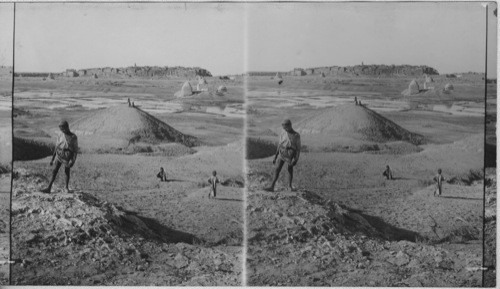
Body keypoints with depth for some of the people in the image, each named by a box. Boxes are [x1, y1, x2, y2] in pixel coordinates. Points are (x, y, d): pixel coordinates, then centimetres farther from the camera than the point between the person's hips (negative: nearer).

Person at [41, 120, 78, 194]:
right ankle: (49, 188, -10)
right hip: (59, 155, 2)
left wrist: (73, 161, -15)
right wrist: (52, 158, 9)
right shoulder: (60, 135, 2)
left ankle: (66, 187, 32)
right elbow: (57, 146, 9)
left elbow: (75, 150, -7)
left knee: (67, 172, 10)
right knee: (55, 171, -6)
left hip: (68, 157, -2)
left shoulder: (74, 137, -9)